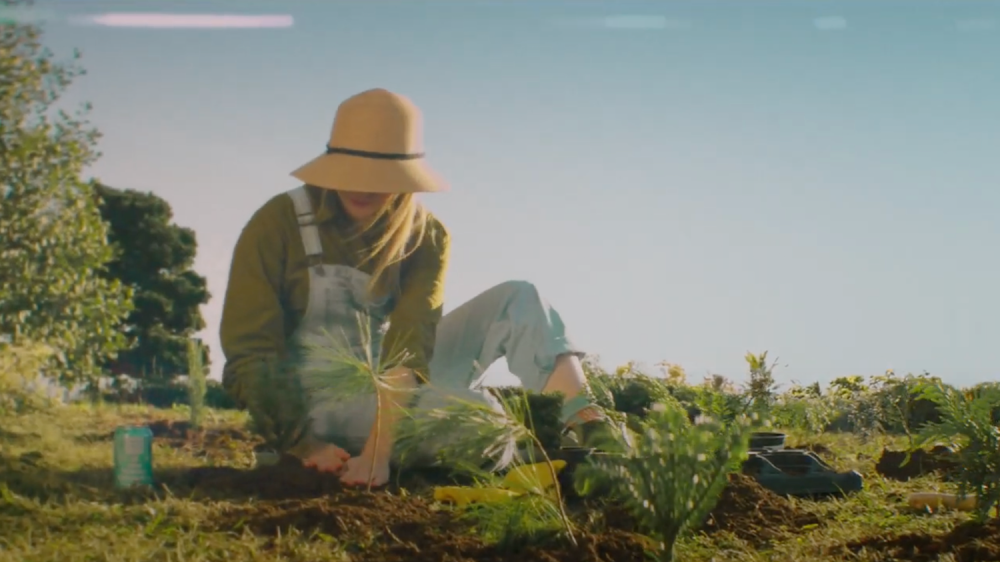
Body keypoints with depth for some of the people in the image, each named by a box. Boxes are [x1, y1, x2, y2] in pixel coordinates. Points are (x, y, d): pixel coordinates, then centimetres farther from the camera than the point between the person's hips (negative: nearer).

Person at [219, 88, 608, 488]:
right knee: (476, 415, -32)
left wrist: (380, 448, -38)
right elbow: (250, 355, -13)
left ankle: (590, 433, -37)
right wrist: (303, 444, -28)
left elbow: (408, 345, -20)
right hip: (316, 401, -4)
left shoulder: (424, 237, -5)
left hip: (393, 385, 4)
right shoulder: (277, 224, -11)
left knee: (515, 300, -18)